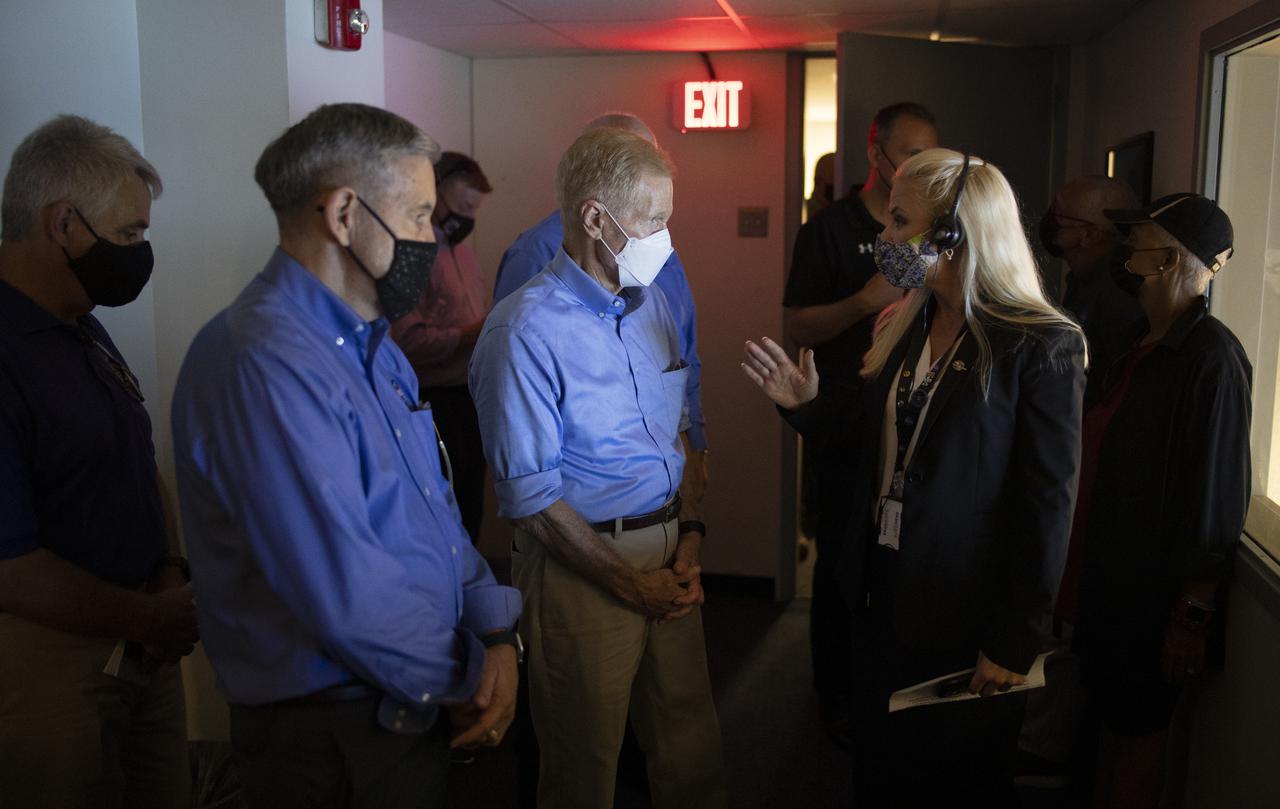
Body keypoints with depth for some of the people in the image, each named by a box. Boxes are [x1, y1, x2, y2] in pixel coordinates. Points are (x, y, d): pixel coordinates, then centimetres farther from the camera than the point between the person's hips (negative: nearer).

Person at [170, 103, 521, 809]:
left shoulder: (370, 344, 9)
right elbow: (345, 598, -29)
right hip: (334, 737, -9)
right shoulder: (267, 364, -25)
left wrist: (495, 631, -4)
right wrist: (462, 678, -12)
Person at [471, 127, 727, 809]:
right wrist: (628, 581, -13)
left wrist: (688, 537, 1)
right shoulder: (526, 330, -16)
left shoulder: (650, 304, 8)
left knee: (691, 750, 15)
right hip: (585, 567, -6)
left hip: (667, 554, 6)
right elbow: (530, 492, -16)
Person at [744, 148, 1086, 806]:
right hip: (882, 591, 6)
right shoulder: (908, 326, 3)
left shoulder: (1042, 349, -17)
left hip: (966, 613, -6)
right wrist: (808, 403, -3)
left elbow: (1047, 506, -16)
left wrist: (1014, 641, -14)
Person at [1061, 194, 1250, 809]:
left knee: (1138, 731, 11)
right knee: (1112, 720, 22)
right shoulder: (1142, 345, 7)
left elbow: (1216, 498, -21)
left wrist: (1193, 615, -18)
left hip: (1155, 596, -8)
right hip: (1108, 581, 8)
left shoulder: (1211, 357, -20)